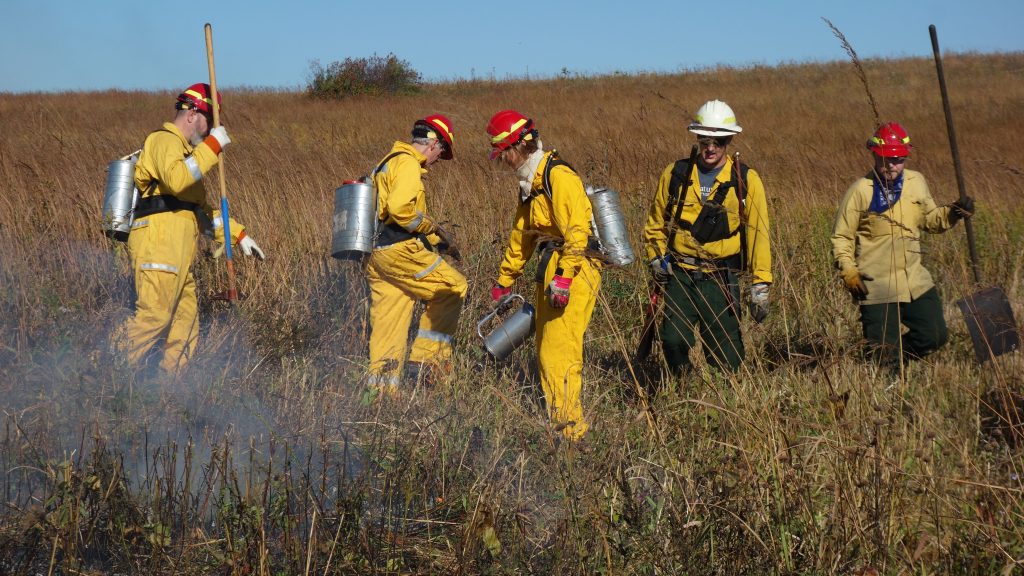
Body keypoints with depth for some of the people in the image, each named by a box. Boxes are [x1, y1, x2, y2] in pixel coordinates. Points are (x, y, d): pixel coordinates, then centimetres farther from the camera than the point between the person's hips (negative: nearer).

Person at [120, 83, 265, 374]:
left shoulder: (184, 151, 30)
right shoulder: (164, 141, -2)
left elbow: (201, 209, 33)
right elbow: (176, 180, -24)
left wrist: (238, 234, 25)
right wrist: (212, 147, -18)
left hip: (177, 253, 10)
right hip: (158, 245, -10)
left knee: (186, 328, 6)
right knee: (153, 316, -18)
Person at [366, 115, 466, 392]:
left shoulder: (389, 162, 24)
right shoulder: (408, 163, -10)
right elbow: (399, 208, -26)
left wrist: (436, 241, 25)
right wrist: (432, 226, -11)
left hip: (377, 253, 10)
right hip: (400, 251, -10)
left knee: (388, 323, 10)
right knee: (453, 288, 2)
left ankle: (382, 385, 10)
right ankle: (425, 361, 2)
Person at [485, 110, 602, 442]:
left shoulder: (558, 176, -15)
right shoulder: (530, 184, 18)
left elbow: (577, 228, -23)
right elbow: (521, 235, 28)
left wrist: (563, 278, -27)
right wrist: (504, 281, 34)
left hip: (575, 271, -10)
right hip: (550, 271, 10)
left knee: (559, 350, -13)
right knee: (545, 350, 10)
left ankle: (569, 426, -11)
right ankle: (555, 418, 15)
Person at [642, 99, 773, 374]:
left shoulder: (746, 181, 0)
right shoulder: (675, 175, 5)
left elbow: (758, 233, 0)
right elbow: (655, 222, 18)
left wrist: (760, 284, -4)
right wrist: (657, 257, 4)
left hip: (721, 280, -2)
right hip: (679, 277, 2)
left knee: (726, 356, -1)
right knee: (673, 343, -3)